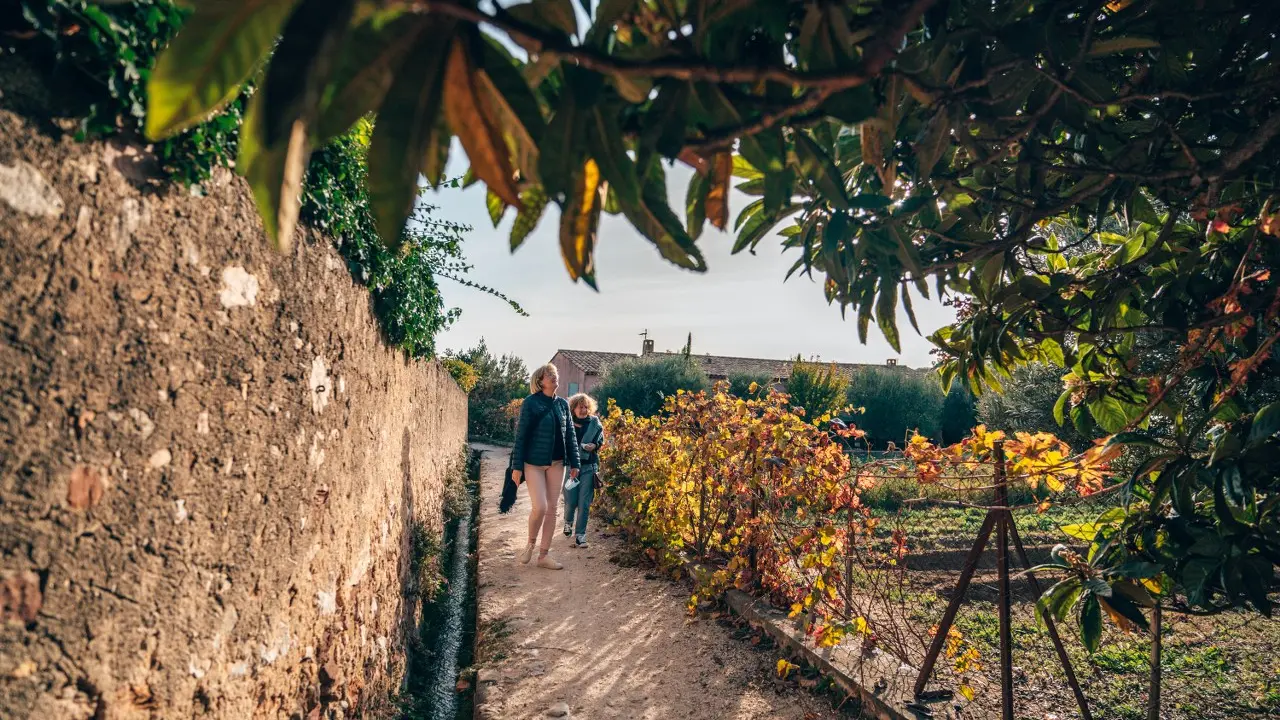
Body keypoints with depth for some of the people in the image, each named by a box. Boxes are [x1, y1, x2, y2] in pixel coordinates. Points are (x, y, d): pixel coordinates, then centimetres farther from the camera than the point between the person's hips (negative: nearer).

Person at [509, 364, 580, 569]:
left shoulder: (563, 404, 6)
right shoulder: (531, 402, -8)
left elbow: (570, 435, 10)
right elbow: (521, 435, -8)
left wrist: (574, 462, 7)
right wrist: (517, 466, -11)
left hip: (557, 463, 5)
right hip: (534, 463, -5)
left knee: (552, 509, 6)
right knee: (539, 507, -11)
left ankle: (544, 555, 17)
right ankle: (530, 543, 18)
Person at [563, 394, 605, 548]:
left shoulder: (595, 423, 4)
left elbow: (600, 440, 12)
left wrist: (594, 446, -10)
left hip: (589, 467, 1)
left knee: (584, 503, -1)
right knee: (570, 501, 1)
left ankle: (580, 535, 9)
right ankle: (568, 522, 34)